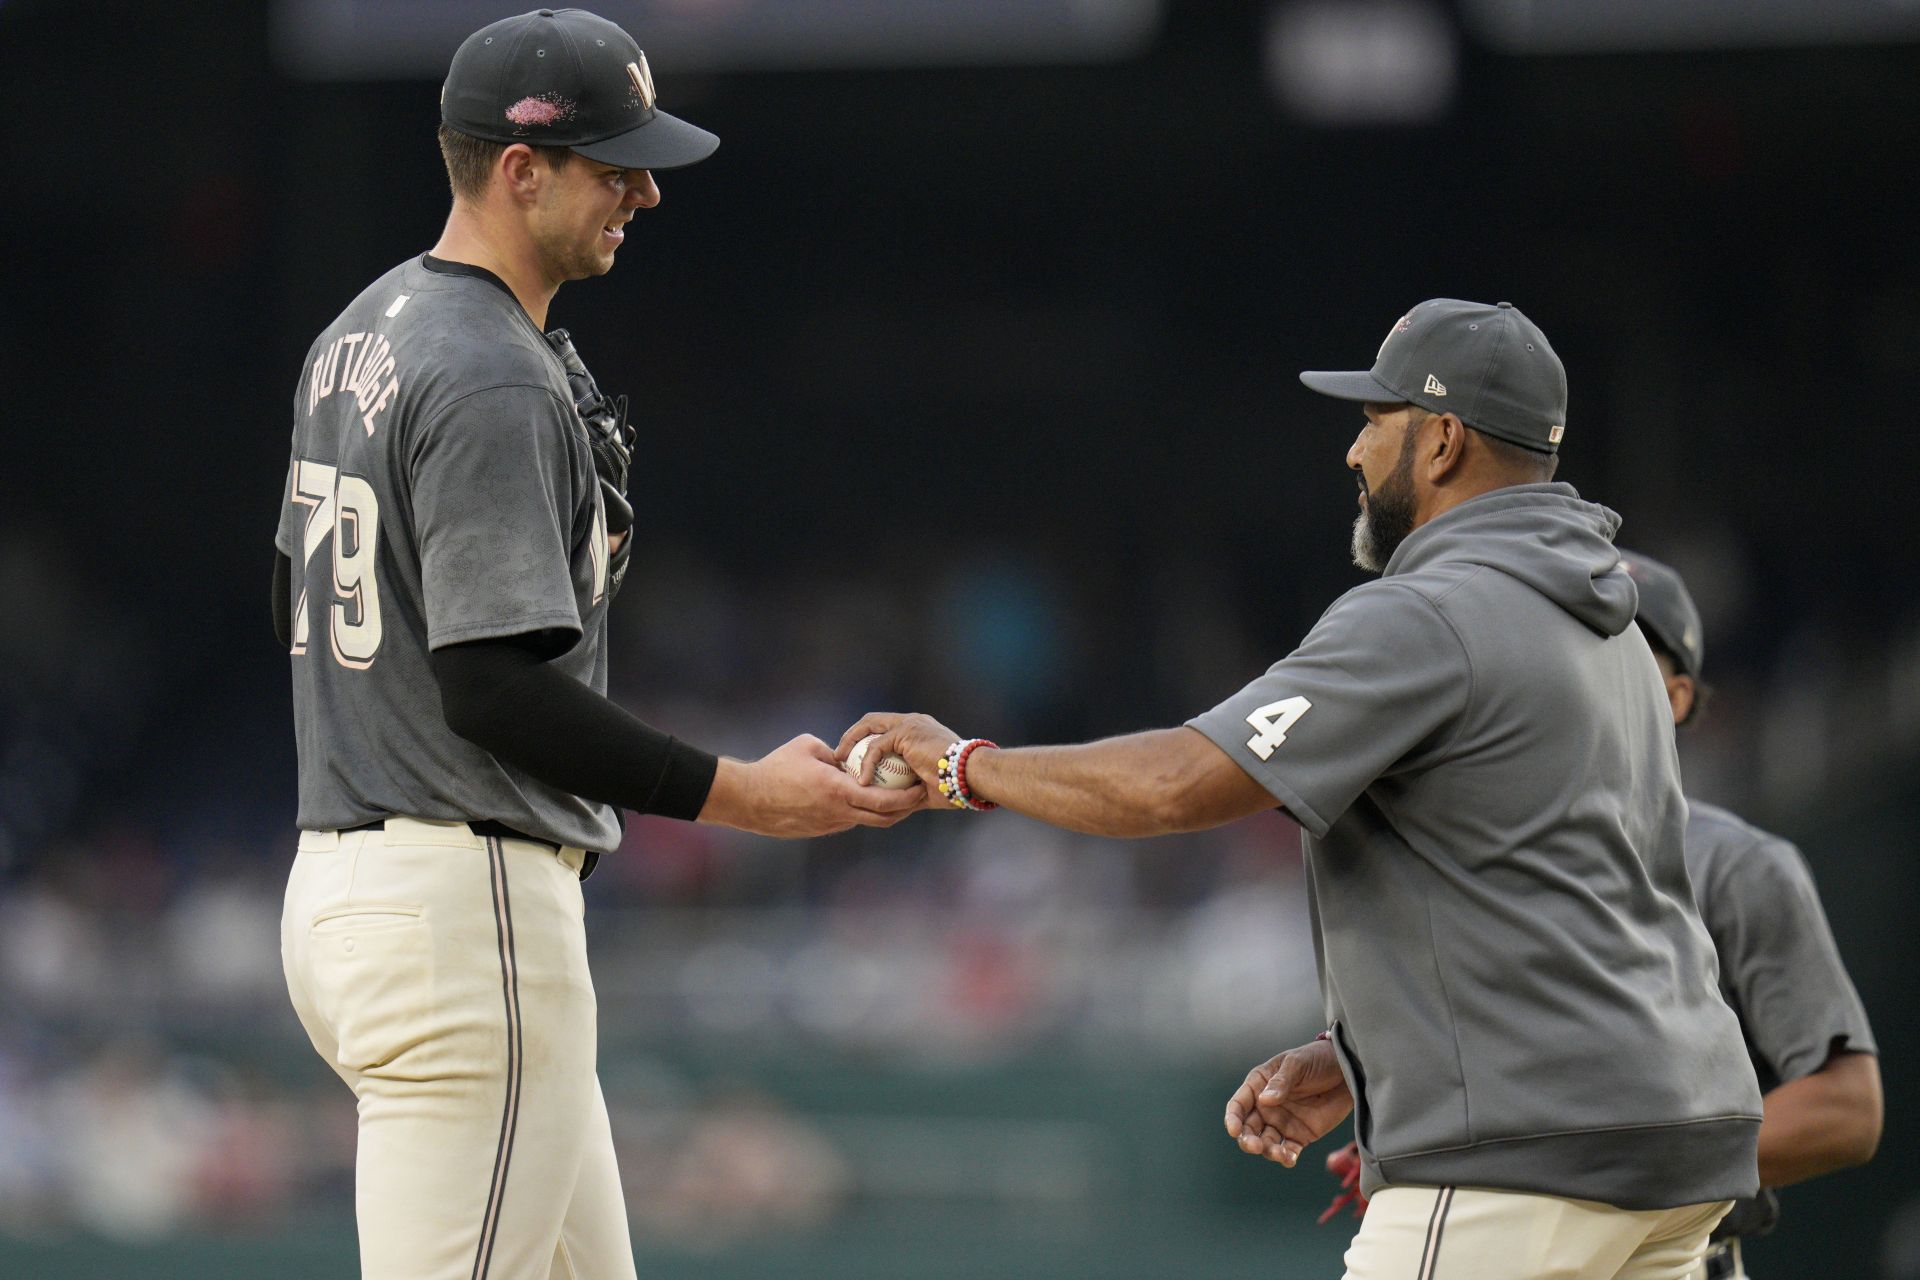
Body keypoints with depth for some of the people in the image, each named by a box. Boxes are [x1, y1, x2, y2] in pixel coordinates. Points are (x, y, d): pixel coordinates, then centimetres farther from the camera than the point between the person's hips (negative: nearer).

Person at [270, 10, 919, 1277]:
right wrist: (738, 792, -19)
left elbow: (301, 599, 23)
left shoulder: (360, 335, 14)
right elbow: (495, 687, -23)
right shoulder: (498, 386, -18)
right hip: (468, 901, -11)